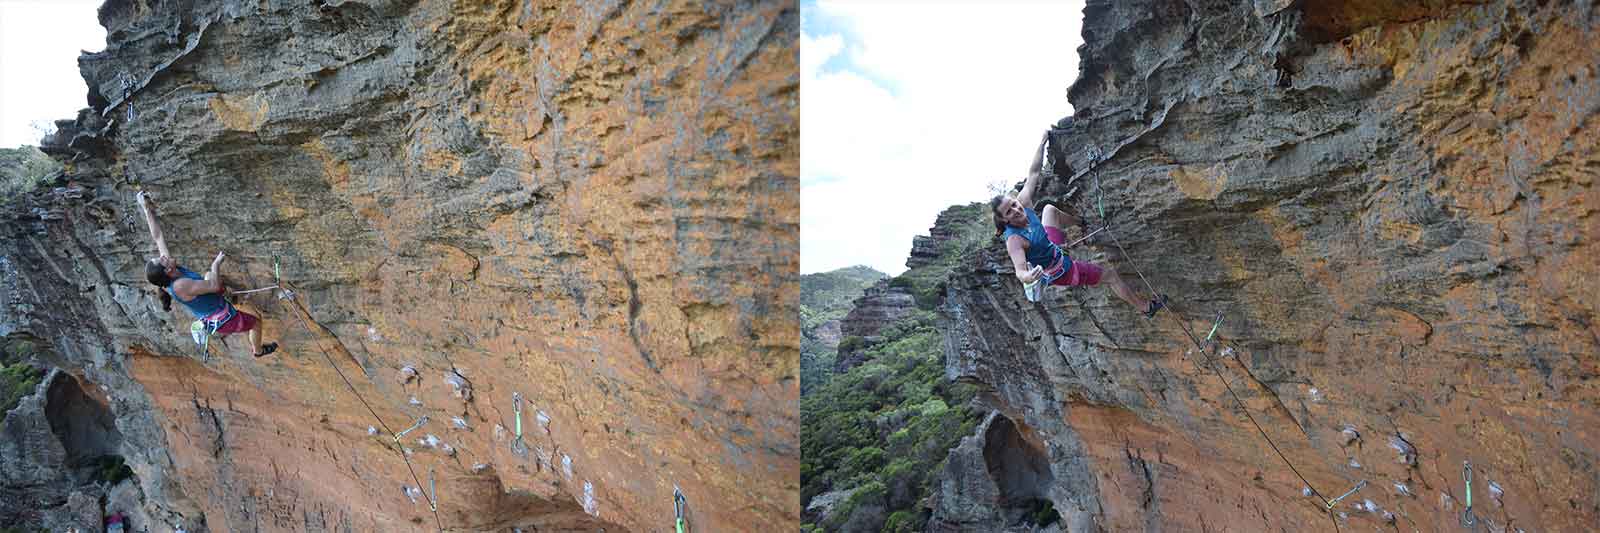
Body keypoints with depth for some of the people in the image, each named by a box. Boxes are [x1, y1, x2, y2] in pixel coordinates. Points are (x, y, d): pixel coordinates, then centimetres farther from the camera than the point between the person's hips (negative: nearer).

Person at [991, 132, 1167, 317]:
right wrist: (1029, 277, -73)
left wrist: (1042, 142, -11)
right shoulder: (1014, 240, -40)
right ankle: (1146, 308, 27)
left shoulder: (1023, 203, -20)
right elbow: (1020, 271, -49)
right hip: (1061, 271, -7)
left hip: (1053, 246, 7)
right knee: (1110, 275, 6)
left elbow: (1033, 173, -12)